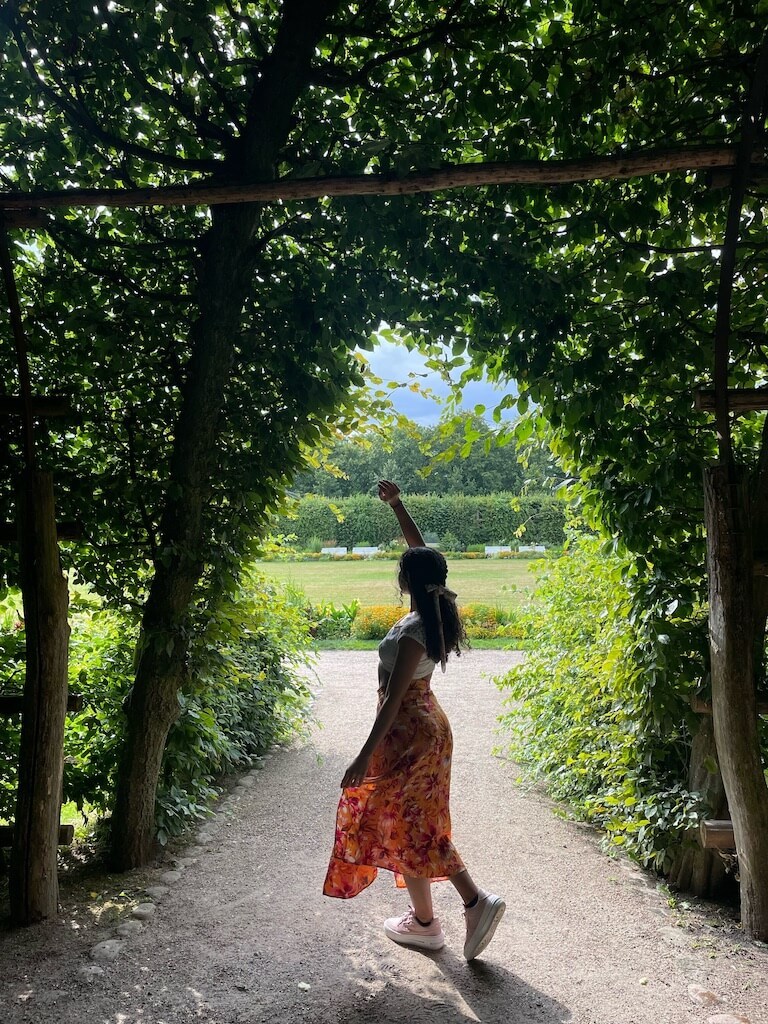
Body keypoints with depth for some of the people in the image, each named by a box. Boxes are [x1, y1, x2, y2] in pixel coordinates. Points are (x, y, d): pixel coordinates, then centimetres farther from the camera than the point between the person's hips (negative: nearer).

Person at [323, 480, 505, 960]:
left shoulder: (413, 633, -26)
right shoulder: (438, 612, -3)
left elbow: (393, 700, -26)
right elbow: (423, 550, 10)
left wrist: (365, 756, -23)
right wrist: (397, 504, 11)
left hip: (408, 732, -9)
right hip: (428, 723, 9)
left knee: (403, 825, 6)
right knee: (418, 824, 19)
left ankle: (425, 923, 17)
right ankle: (475, 901, 22)